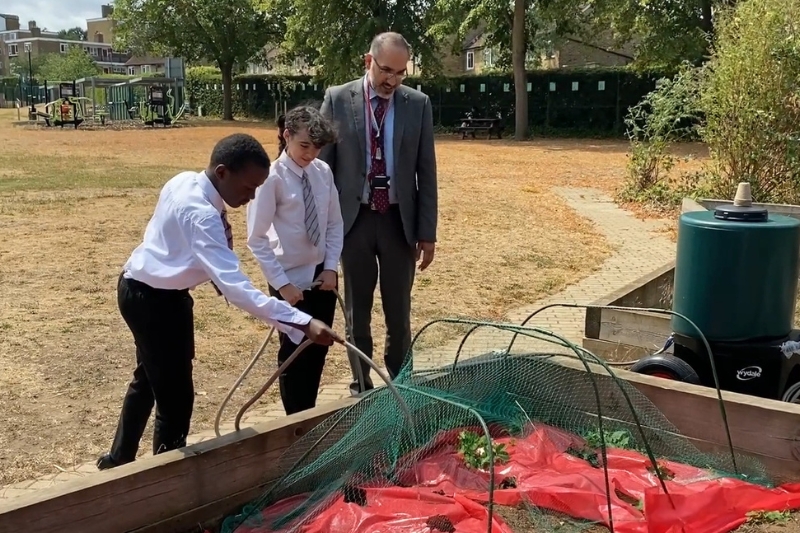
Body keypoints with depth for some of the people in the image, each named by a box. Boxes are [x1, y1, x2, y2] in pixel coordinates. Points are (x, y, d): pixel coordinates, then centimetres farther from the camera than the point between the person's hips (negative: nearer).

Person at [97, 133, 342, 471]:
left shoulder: (185, 181, -5)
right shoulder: (200, 214, -33)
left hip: (144, 290, 11)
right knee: (176, 396, -2)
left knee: (148, 379, 27)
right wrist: (302, 324, -47)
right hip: (154, 300, -11)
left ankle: (118, 460, 46)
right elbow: (235, 287, -42)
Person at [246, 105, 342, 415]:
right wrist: (282, 284, -17)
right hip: (291, 279, -5)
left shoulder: (323, 172, -2)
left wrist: (331, 267, -5)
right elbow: (257, 239, -15)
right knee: (294, 353, 7)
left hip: (322, 275, 5)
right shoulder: (272, 178, -16)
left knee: (318, 350, 14)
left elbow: (335, 224, 6)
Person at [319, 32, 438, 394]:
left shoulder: (418, 104, -1)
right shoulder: (337, 99, -3)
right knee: (357, 310, 11)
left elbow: (426, 171, 1)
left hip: (399, 220, 1)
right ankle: (361, 384, 25)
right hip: (353, 219, 0)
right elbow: (322, 164, 0)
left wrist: (427, 232, -1)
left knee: (399, 310, 10)